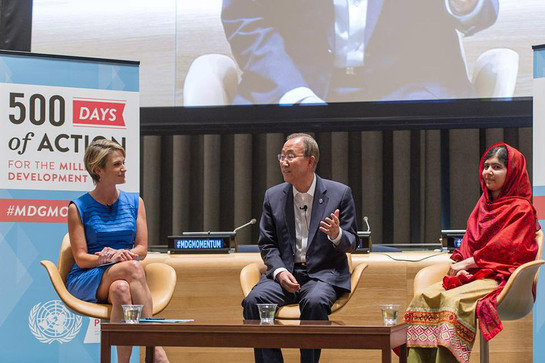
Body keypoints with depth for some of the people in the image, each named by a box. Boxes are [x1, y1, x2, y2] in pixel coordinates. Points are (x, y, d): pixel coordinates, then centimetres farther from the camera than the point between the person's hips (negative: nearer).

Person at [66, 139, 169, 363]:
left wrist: (120, 254, -16)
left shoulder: (134, 202, 14)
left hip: (121, 279, 3)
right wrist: (107, 259, -23)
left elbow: (142, 249, 7)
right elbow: (81, 258, -2)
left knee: (121, 289, -38)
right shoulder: (78, 208, 3)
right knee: (133, 267, -35)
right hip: (86, 281, -3)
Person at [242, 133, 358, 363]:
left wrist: (336, 235, -22)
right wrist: (280, 271, -9)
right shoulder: (273, 196, 9)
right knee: (253, 301, -26)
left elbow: (350, 245, 3)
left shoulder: (340, 193, 1)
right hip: (285, 273, 3)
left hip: (324, 274, -3)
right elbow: (267, 244, 11)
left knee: (315, 301, -36)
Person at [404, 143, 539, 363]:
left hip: (499, 277, -7)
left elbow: (506, 248, -12)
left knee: (454, 301, -34)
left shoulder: (521, 209, -1)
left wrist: (468, 263, -11)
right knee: (424, 298, -20)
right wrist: (460, 265, -4)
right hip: (471, 274, 7)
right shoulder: (483, 204, 20)